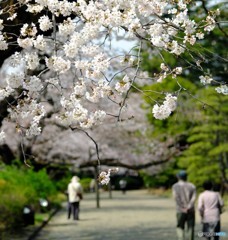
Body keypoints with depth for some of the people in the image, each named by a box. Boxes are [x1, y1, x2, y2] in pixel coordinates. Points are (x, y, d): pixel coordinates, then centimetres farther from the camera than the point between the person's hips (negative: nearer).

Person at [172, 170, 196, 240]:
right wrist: (189, 207, -17)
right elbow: (194, 197, -7)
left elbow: (175, 196, -12)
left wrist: (182, 208, -12)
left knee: (180, 228, 11)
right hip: (191, 211, 1)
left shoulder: (175, 186, 4)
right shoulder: (192, 186, 9)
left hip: (180, 211, -1)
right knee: (190, 228, 7)